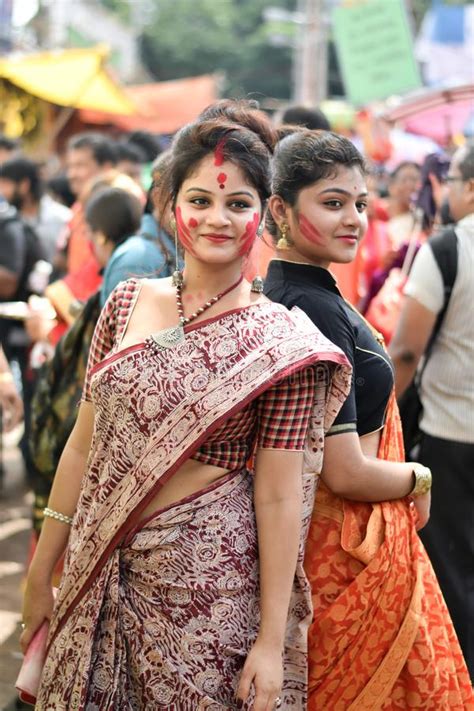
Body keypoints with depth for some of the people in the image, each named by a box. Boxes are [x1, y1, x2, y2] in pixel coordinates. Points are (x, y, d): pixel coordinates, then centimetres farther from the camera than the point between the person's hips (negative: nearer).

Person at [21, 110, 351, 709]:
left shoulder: (282, 342, -9)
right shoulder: (126, 303, 2)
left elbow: (278, 496, -10)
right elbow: (85, 444, 7)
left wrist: (272, 641, -11)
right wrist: (42, 570, 10)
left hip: (210, 583, -4)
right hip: (103, 571, 4)